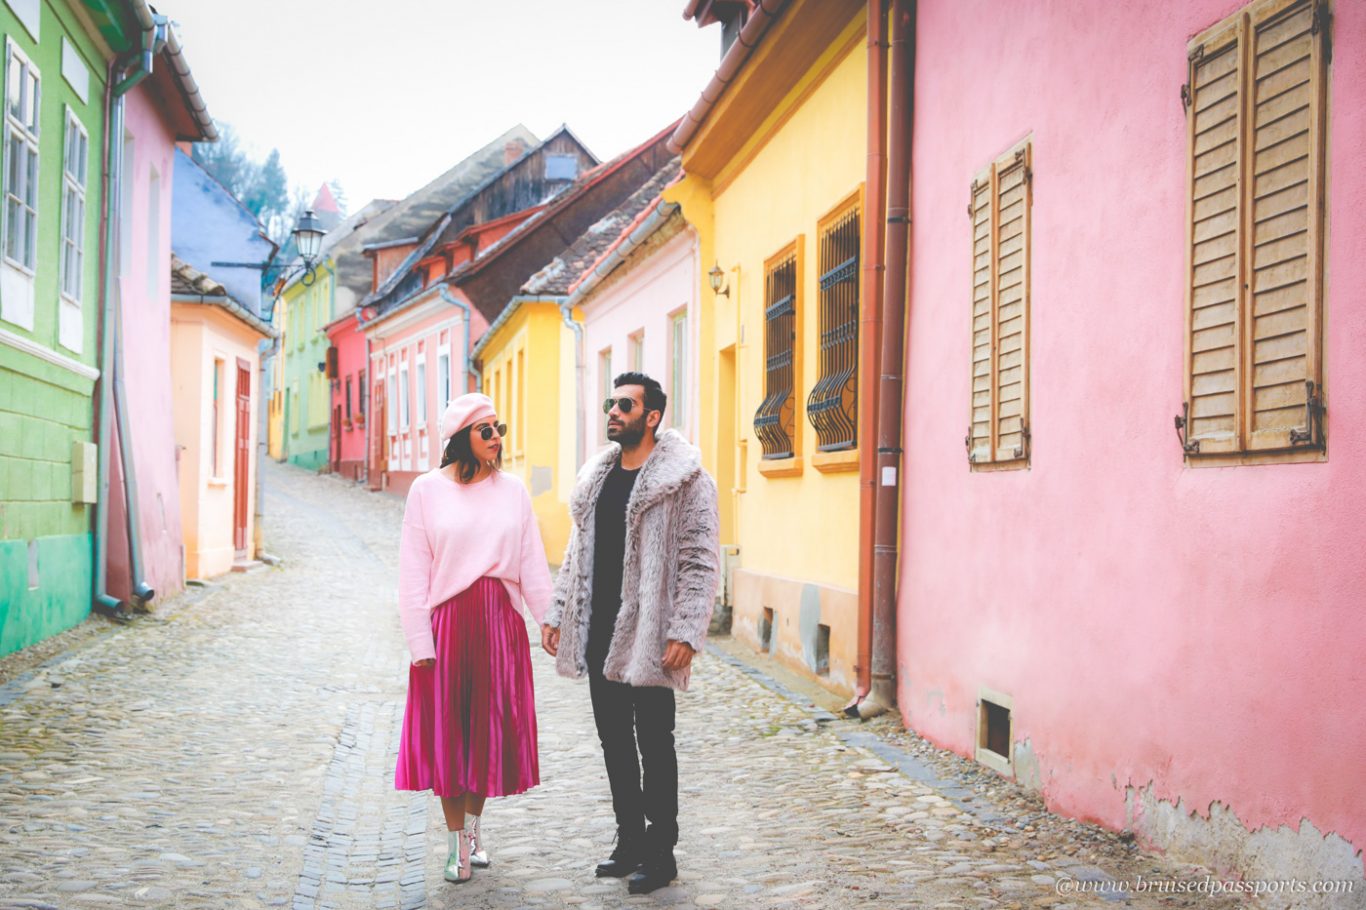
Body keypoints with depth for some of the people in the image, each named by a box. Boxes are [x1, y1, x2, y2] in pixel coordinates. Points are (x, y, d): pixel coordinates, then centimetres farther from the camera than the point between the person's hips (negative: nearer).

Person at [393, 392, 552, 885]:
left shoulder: (512, 490, 4)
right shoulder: (428, 490, -3)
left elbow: (532, 562, 5)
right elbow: (413, 571, -3)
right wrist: (419, 640, -7)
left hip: (501, 622, 2)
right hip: (448, 622, -2)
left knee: (492, 726, 8)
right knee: (447, 730, 3)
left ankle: (474, 824, 28)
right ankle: (456, 840, 16)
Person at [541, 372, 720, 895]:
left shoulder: (685, 480, -9)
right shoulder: (597, 476, 13)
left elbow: (701, 563, -13)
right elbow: (577, 553, 20)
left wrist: (685, 634, -19)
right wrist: (556, 615, 14)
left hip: (648, 637, -7)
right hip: (599, 636, 7)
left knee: (654, 745, 2)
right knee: (615, 743, 14)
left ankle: (660, 854, 14)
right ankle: (629, 843, 27)